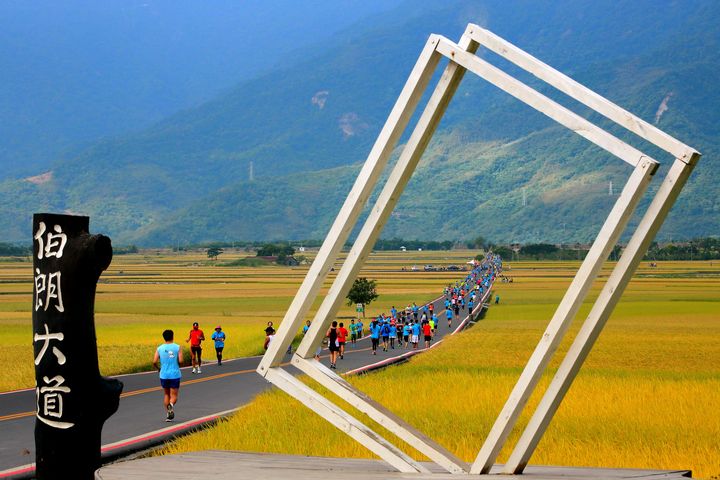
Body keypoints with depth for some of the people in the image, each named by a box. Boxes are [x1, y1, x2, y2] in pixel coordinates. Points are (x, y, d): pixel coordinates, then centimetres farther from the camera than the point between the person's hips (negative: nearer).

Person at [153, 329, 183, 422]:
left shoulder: (159, 348, 0)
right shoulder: (177, 347, -5)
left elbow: (154, 362, -7)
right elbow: (180, 361, -13)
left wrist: (158, 368, 13)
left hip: (164, 375, 2)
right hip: (175, 375, -2)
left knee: (166, 394, 19)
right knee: (174, 396, 4)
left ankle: (167, 415, 17)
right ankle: (171, 405, -30)